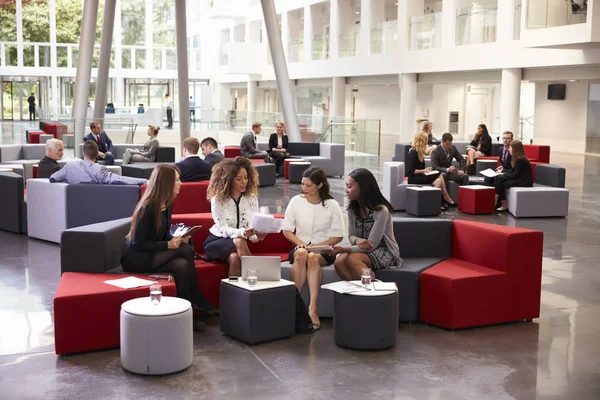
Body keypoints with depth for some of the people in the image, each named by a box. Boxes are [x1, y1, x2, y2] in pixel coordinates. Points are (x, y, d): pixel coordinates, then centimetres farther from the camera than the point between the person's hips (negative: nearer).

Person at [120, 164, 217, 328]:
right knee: (185, 250, -22)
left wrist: (178, 239, -7)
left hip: (153, 255, 7)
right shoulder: (147, 208, -21)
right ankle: (198, 303, -12)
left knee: (182, 265, -24)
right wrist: (168, 245, -22)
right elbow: (137, 244, -20)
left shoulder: (168, 205, 4)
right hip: (135, 259, -7)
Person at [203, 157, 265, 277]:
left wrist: (256, 235, -33)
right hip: (217, 242, -2)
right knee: (239, 242, -35)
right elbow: (223, 228, -18)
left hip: (239, 242, 2)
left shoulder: (252, 198, -1)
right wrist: (242, 232, -38)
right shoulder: (218, 199, -11)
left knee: (235, 258, -36)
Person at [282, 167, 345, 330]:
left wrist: (316, 246, -13)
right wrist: (300, 243, -10)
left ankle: (312, 308, -42)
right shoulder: (296, 201, 4)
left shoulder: (331, 205, -1)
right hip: (300, 245, 1)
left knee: (313, 257, -36)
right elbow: (287, 230, 8)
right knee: (301, 254, -35)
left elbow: (338, 236, 0)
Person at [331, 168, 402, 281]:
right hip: (361, 250, 6)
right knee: (339, 262, -25)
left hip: (384, 252, -6)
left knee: (352, 259, -33)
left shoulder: (381, 210, -20)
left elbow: (371, 245, -22)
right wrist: (357, 240, -20)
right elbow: (351, 236, 6)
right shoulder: (353, 208, 1)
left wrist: (344, 249, -32)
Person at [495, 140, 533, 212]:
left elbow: (515, 175, -17)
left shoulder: (521, 160, -18)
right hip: (519, 179, 9)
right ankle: (498, 202, -11)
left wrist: (504, 175, -7)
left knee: (501, 183, -17)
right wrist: (503, 174, -1)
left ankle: (504, 206, -7)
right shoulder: (517, 159, 11)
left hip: (524, 182, -9)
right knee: (498, 178, -6)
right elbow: (512, 172, 13)